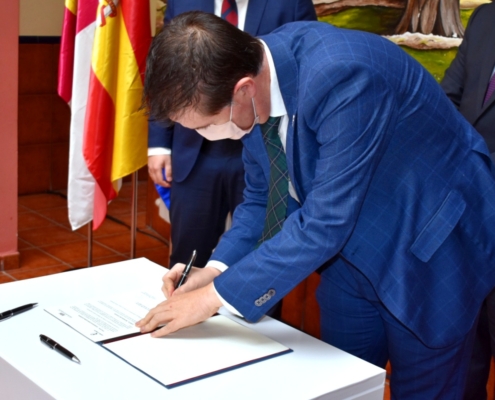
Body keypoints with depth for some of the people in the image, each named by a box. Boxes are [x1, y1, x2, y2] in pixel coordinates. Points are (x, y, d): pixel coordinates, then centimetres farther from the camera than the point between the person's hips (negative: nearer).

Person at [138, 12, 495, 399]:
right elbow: (261, 199, 3)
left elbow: (324, 224, -34)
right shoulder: (253, 85, -11)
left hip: (431, 255, -6)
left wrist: (216, 294, -27)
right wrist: (216, 270, -11)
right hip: (356, 251, 7)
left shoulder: (342, 75, -35)